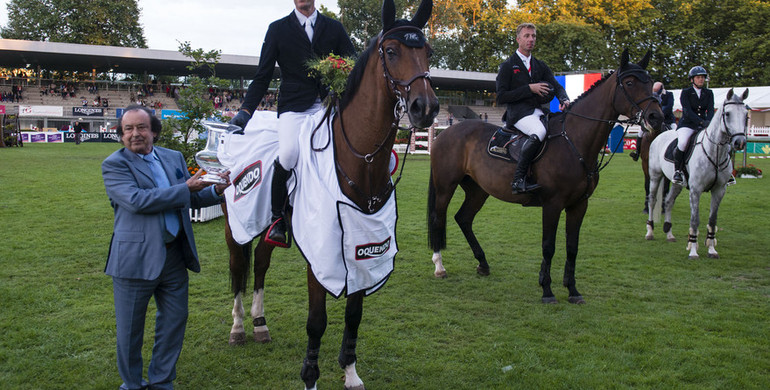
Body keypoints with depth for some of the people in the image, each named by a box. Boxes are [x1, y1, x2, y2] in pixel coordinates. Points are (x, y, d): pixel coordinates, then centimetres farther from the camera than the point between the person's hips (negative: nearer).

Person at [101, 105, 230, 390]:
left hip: (175, 255, 5)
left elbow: (191, 198, 16)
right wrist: (185, 189, -19)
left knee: (175, 320, 14)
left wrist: (215, 190, -5)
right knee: (130, 329, 9)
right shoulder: (114, 164, -6)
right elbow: (136, 200, -21)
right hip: (135, 257, -5)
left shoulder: (174, 158, 11)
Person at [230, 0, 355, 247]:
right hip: (294, 107, -2)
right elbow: (262, 77, 9)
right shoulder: (278, 29, 11)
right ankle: (277, 216, -9)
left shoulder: (335, 28, 16)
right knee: (288, 153, -29)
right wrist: (246, 110, -2)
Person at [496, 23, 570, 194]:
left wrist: (564, 99, -13)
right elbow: (501, 97, -4)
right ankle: (518, 180, -33)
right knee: (539, 132, -36)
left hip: (539, 111, 6)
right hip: (518, 113, -6)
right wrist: (529, 89, -11)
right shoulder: (507, 66, 6)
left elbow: (556, 86, 11)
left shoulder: (541, 66, 22)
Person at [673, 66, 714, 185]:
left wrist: (710, 121, -23)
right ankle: (677, 171, -19)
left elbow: (710, 110, -1)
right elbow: (688, 111, -14)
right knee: (682, 143, -34)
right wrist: (702, 122, -29)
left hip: (704, 125, 4)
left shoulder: (709, 93, 11)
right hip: (687, 124, -4)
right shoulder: (685, 92, -2)